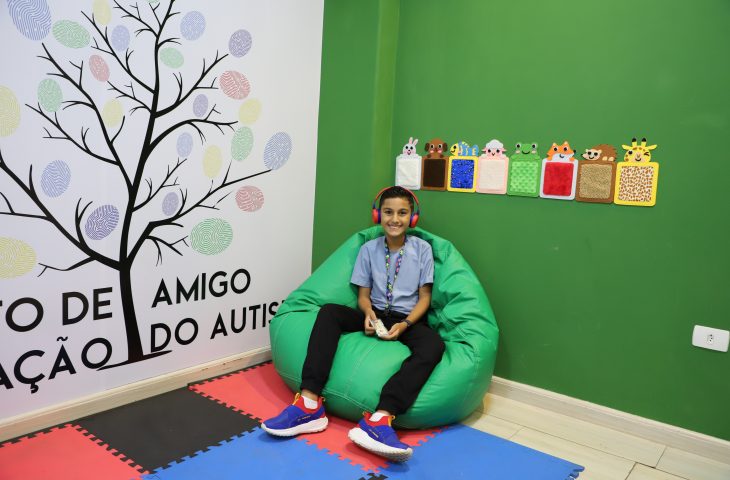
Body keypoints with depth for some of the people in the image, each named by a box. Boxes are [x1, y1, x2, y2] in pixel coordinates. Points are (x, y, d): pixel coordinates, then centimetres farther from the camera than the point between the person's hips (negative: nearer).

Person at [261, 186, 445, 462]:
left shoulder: (422, 249, 2)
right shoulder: (369, 249, 6)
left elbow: (424, 297, 1)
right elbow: (363, 294, 8)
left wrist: (405, 324, -16)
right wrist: (369, 314, -16)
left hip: (408, 319, -2)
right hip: (375, 316, 2)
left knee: (433, 345, -35)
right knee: (328, 312, -26)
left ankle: (379, 419, -49)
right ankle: (310, 403, -35)